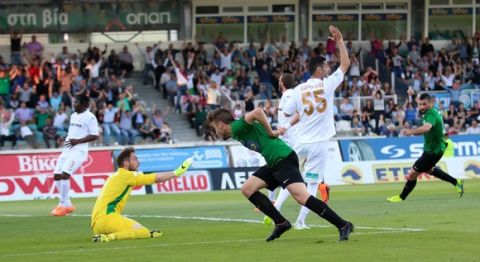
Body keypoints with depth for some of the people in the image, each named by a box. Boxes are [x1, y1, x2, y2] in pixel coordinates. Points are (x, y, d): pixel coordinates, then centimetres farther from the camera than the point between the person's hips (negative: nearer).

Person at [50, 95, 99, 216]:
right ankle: (67, 204, 15)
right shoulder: (73, 115, 18)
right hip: (67, 150, 9)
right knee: (57, 176, 4)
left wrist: (77, 141, -17)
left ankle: (63, 205, -14)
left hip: (78, 150, -9)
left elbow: (95, 136, -13)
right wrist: (65, 139, 11)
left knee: (65, 174, -21)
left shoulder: (89, 117, -8)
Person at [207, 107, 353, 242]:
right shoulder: (236, 133, 20)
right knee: (247, 189, 7)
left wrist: (270, 133, -14)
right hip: (273, 163, 10)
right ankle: (281, 223, 5)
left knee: (301, 197, -22)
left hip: (284, 159, -10)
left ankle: (343, 225, -22)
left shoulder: (237, 127, -9)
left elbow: (257, 112, -25)